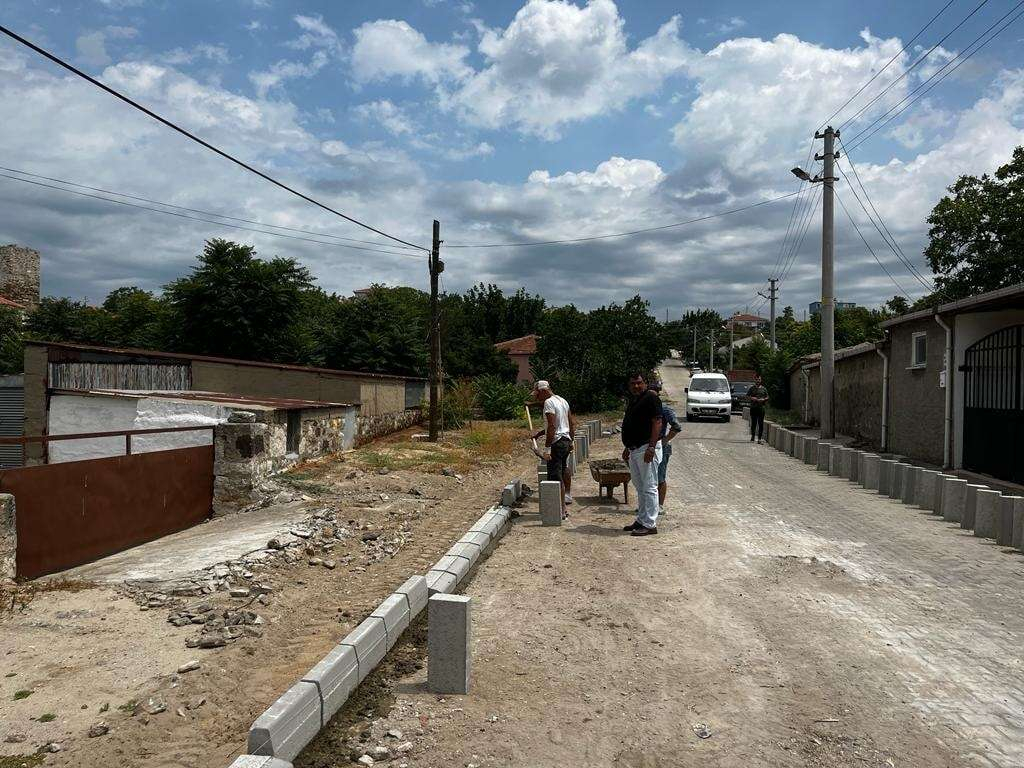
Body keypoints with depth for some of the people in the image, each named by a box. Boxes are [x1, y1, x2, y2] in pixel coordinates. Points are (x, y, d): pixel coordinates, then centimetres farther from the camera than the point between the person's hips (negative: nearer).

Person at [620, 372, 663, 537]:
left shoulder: (651, 397, -10)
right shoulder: (632, 400, 18)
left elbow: (657, 422, -17)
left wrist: (651, 447, -24)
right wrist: (627, 448, 22)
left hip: (647, 448, -10)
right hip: (634, 449, 10)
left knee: (649, 487, -6)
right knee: (640, 488, 15)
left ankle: (650, 524, -4)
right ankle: (641, 520, 23)